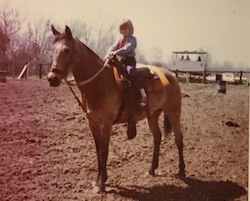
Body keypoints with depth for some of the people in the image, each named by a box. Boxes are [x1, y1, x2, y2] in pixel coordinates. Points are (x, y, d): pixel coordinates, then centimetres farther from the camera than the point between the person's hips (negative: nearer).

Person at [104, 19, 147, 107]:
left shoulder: (132, 39, -3)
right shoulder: (121, 39, 18)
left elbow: (127, 48, -22)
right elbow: (114, 47, 4)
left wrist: (116, 52, -37)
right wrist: (108, 54, -18)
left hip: (130, 60, -8)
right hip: (122, 60, 8)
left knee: (131, 71, -35)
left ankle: (143, 94, -36)